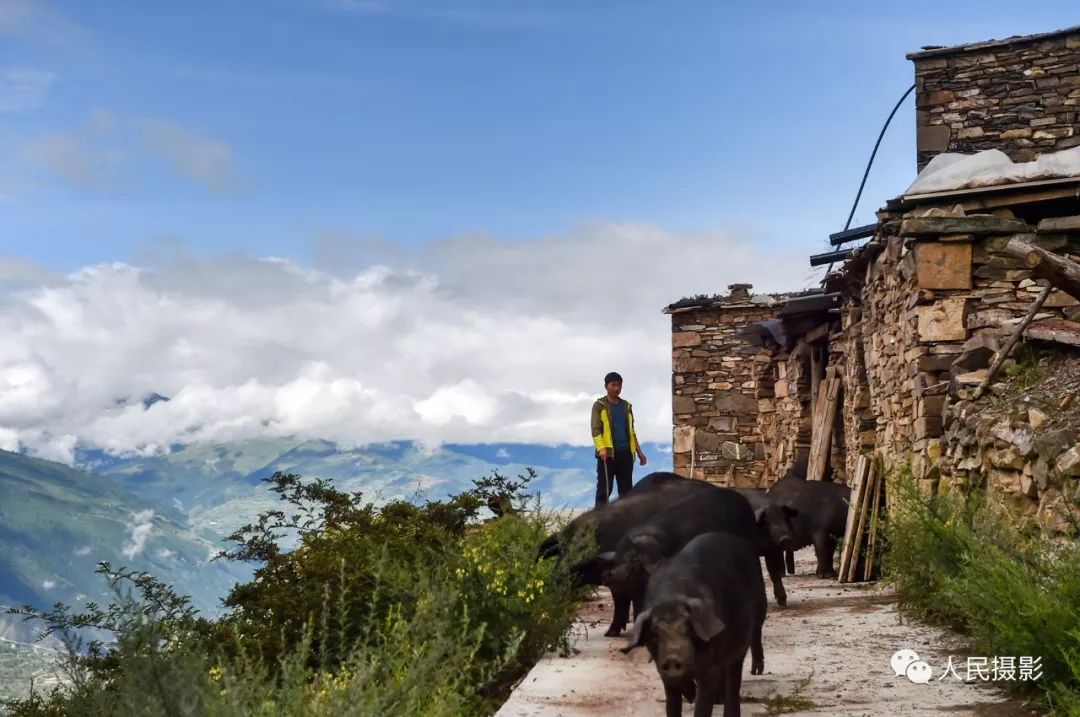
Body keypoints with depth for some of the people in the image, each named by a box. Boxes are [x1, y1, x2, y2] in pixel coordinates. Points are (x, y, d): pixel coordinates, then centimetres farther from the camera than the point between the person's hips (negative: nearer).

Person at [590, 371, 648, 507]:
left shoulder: (626, 406, 18)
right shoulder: (599, 405, 2)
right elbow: (596, 429, -7)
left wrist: (639, 452, 17)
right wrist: (601, 448, -22)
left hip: (625, 453, 5)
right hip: (608, 453, -5)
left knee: (627, 491, 4)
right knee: (604, 490, -5)